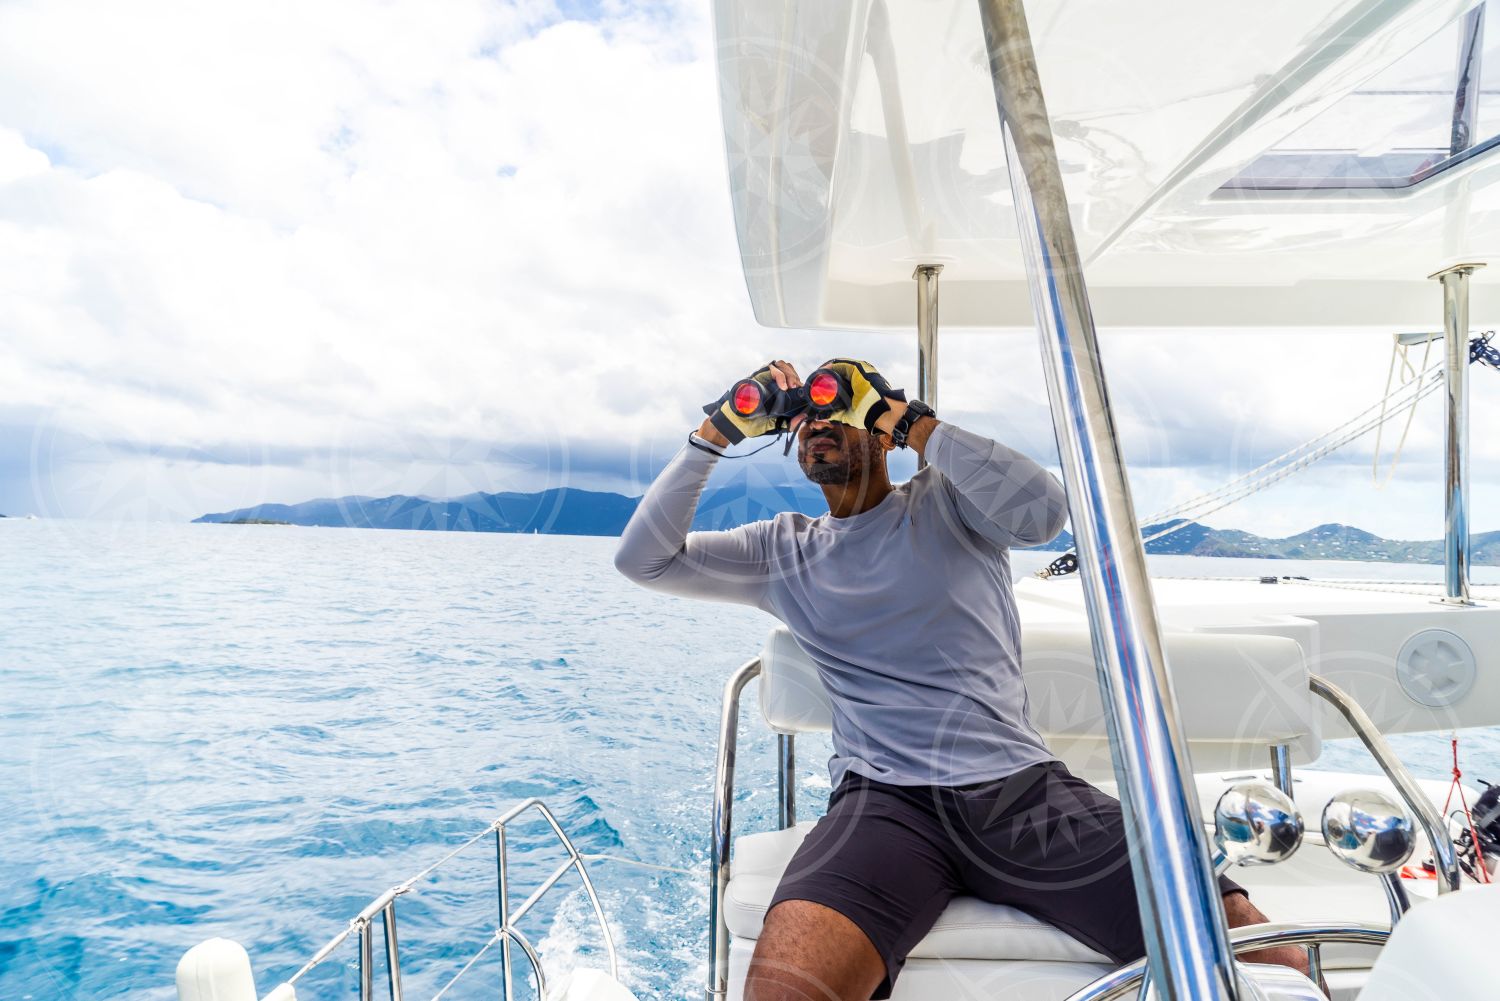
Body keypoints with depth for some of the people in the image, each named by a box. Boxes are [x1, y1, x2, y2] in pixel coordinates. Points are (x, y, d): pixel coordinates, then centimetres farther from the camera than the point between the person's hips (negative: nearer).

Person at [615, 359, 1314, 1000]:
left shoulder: (944, 500, 12)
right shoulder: (783, 550, 17)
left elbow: (1045, 511, -9)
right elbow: (645, 560, 10)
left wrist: (916, 422, -6)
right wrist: (717, 433, 4)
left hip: (1022, 786, 1)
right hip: (883, 800, 0)